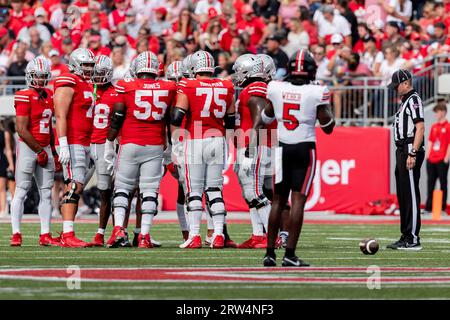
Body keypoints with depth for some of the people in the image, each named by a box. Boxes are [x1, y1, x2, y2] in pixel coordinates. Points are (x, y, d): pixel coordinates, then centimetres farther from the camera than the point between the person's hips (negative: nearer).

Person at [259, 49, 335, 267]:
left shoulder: (276, 89, -2)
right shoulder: (316, 93, -9)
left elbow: (266, 118, 15)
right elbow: (328, 127, -1)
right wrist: (327, 107, 14)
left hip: (282, 149, 3)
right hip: (305, 150, -3)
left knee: (278, 200, 10)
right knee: (298, 200, -3)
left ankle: (270, 252, 10)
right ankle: (290, 254, -9)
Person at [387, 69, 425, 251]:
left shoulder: (414, 100, -10)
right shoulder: (405, 101, 20)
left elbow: (420, 128, -19)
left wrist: (412, 154, -24)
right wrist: (403, 153, 17)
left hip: (410, 150, -11)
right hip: (402, 151, 11)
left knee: (411, 194, -10)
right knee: (403, 195, 13)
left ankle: (413, 239, -11)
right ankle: (406, 237, 18)